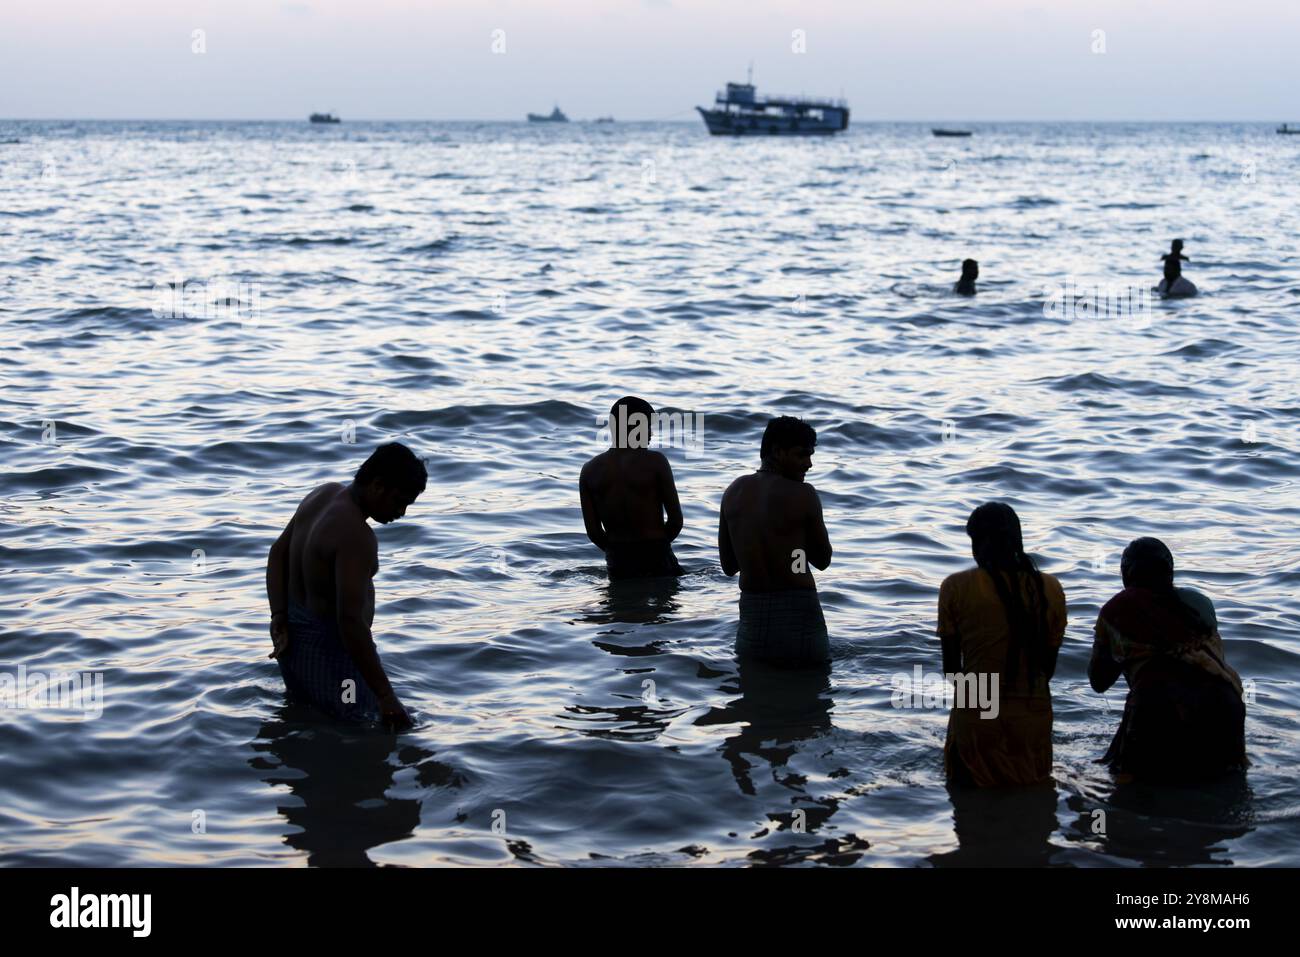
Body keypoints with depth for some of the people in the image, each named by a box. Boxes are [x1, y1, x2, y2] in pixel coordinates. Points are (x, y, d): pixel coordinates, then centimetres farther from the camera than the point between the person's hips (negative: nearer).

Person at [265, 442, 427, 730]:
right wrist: (385, 696, -32)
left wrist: (279, 617, 0)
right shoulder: (356, 536, -29)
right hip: (329, 650, -10)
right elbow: (350, 620, -34)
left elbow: (278, 552, 10)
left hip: (297, 637, 10)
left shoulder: (326, 493, 1)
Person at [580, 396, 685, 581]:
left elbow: (593, 531, 1)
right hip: (657, 561, -4)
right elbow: (676, 520, -5)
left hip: (618, 566, 4)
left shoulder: (590, 471, 1)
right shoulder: (655, 461, -8)